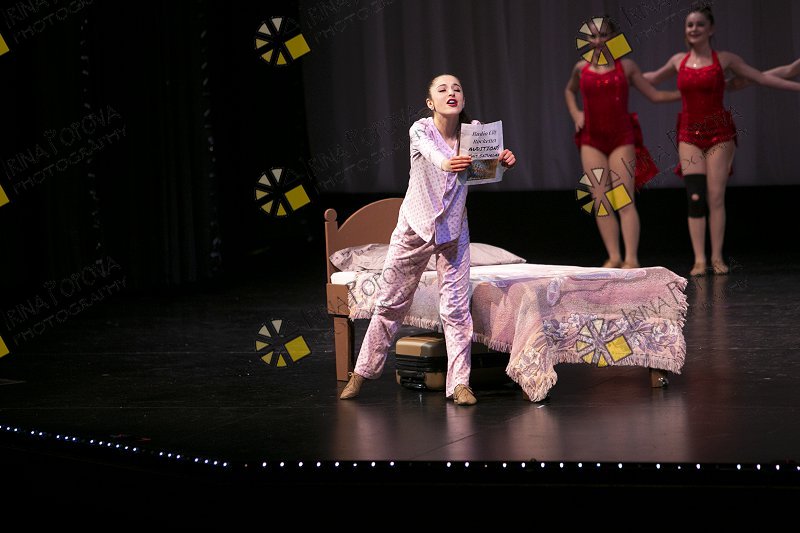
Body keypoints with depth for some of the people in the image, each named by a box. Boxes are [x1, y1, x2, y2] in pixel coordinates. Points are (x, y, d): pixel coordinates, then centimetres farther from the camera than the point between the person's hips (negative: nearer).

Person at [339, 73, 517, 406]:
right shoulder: (421, 130, -17)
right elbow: (430, 150, -39)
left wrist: (504, 159, -47)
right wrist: (446, 163, -63)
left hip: (453, 231, 1)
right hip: (414, 228, -1)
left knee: (456, 308, -5)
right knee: (390, 302, 9)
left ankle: (459, 382, 2)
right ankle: (363, 371, 24)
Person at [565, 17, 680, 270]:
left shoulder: (626, 66, 2)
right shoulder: (581, 68, 8)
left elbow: (655, 95, 7)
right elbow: (569, 91, 29)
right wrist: (575, 113, 13)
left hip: (622, 140, -3)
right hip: (592, 141, 3)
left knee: (625, 201, -10)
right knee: (601, 203, 0)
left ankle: (631, 258, -11)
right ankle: (614, 257, 6)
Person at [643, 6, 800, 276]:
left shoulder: (724, 59, 0)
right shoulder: (678, 61, 8)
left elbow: (761, 78, 2)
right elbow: (652, 79, 26)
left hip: (719, 134, -2)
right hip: (689, 136, 2)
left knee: (716, 197, -4)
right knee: (695, 198, -7)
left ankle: (717, 257, 3)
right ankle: (699, 260, -5)